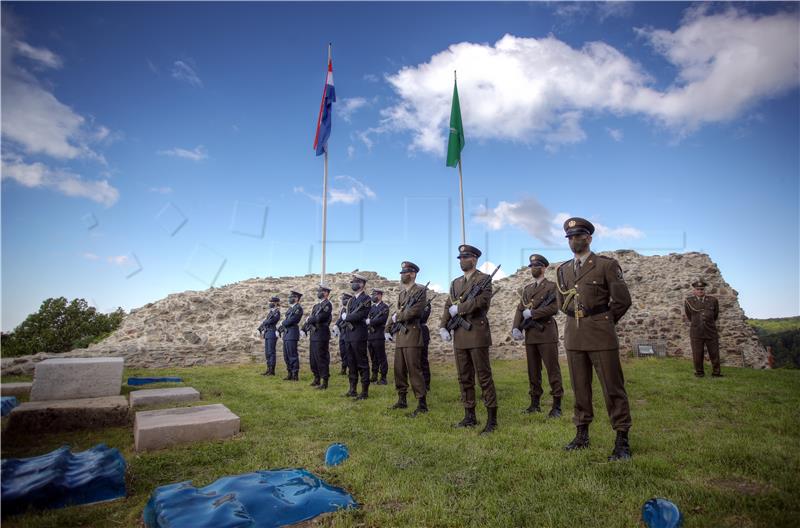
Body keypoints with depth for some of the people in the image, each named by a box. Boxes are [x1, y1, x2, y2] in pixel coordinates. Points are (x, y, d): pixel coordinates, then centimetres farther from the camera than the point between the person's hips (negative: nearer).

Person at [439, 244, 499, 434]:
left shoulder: (484, 279, -1)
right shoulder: (455, 283, 18)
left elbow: (482, 300, -18)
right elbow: (448, 307, 15)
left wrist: (459, 308, -13)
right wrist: (443, 326, 1)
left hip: (477, 334, -6)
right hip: (459, 336, 7)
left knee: (484, 377, -3)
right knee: (464, 378, 11)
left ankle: (492, 419, 6)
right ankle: (469, 417, 21)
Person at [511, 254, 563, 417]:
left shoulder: (552, 286, 0)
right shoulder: (527, 289, 18)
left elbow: (553, 308, -14)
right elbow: (520, 310, 9)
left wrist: (531, 313, -14)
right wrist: (515, 328, -4)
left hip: (546, 333, -6)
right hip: (530, 335, 6)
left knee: (552, 369, -3)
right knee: (533, 370, 10)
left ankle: (557, 405, 3)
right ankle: (535, 403, 18)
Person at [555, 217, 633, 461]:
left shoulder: (607, 265, -5)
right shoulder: (563, 270, 11)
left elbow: (622, 300, -5)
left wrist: (603, 322, 5)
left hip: (601, 335, -5)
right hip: (573, 335, 5)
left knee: (613, 387, 1)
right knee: (579, 387, 12)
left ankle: (622, 440, 12)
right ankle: (582, 434, 24)